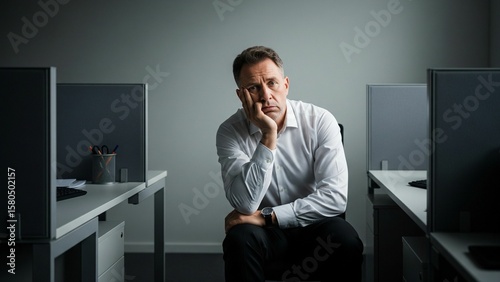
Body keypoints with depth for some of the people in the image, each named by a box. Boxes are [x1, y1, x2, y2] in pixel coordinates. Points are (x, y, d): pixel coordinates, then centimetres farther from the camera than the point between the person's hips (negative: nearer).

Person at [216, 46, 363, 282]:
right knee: (240, 239, -32)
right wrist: (268, 137, -26)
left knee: (345, 240, -30)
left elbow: (335, 196, -18)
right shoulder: (230, 131, -10)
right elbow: (245, 204, -22)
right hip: (263, 233, 0)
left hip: (313, 226, 1)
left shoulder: (320, 121, -10)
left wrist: (267, 216, -21)